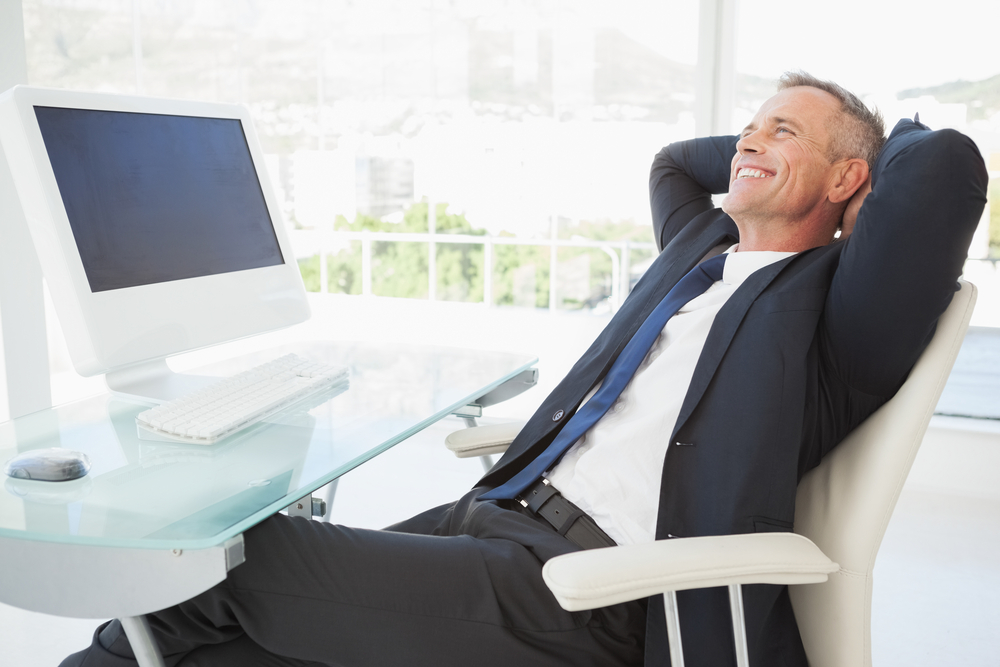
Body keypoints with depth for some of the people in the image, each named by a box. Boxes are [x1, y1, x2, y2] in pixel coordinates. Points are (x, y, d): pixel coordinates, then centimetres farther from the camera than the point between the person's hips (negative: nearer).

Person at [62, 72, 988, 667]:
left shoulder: (835, 305, -2)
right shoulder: (705, 242, 21)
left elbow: (946, 164, -15)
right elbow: (671, 160, 39)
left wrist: (884, 141, 7)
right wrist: (766, 152, 28)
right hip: (503, 515, 8)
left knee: (231, 559, -13)